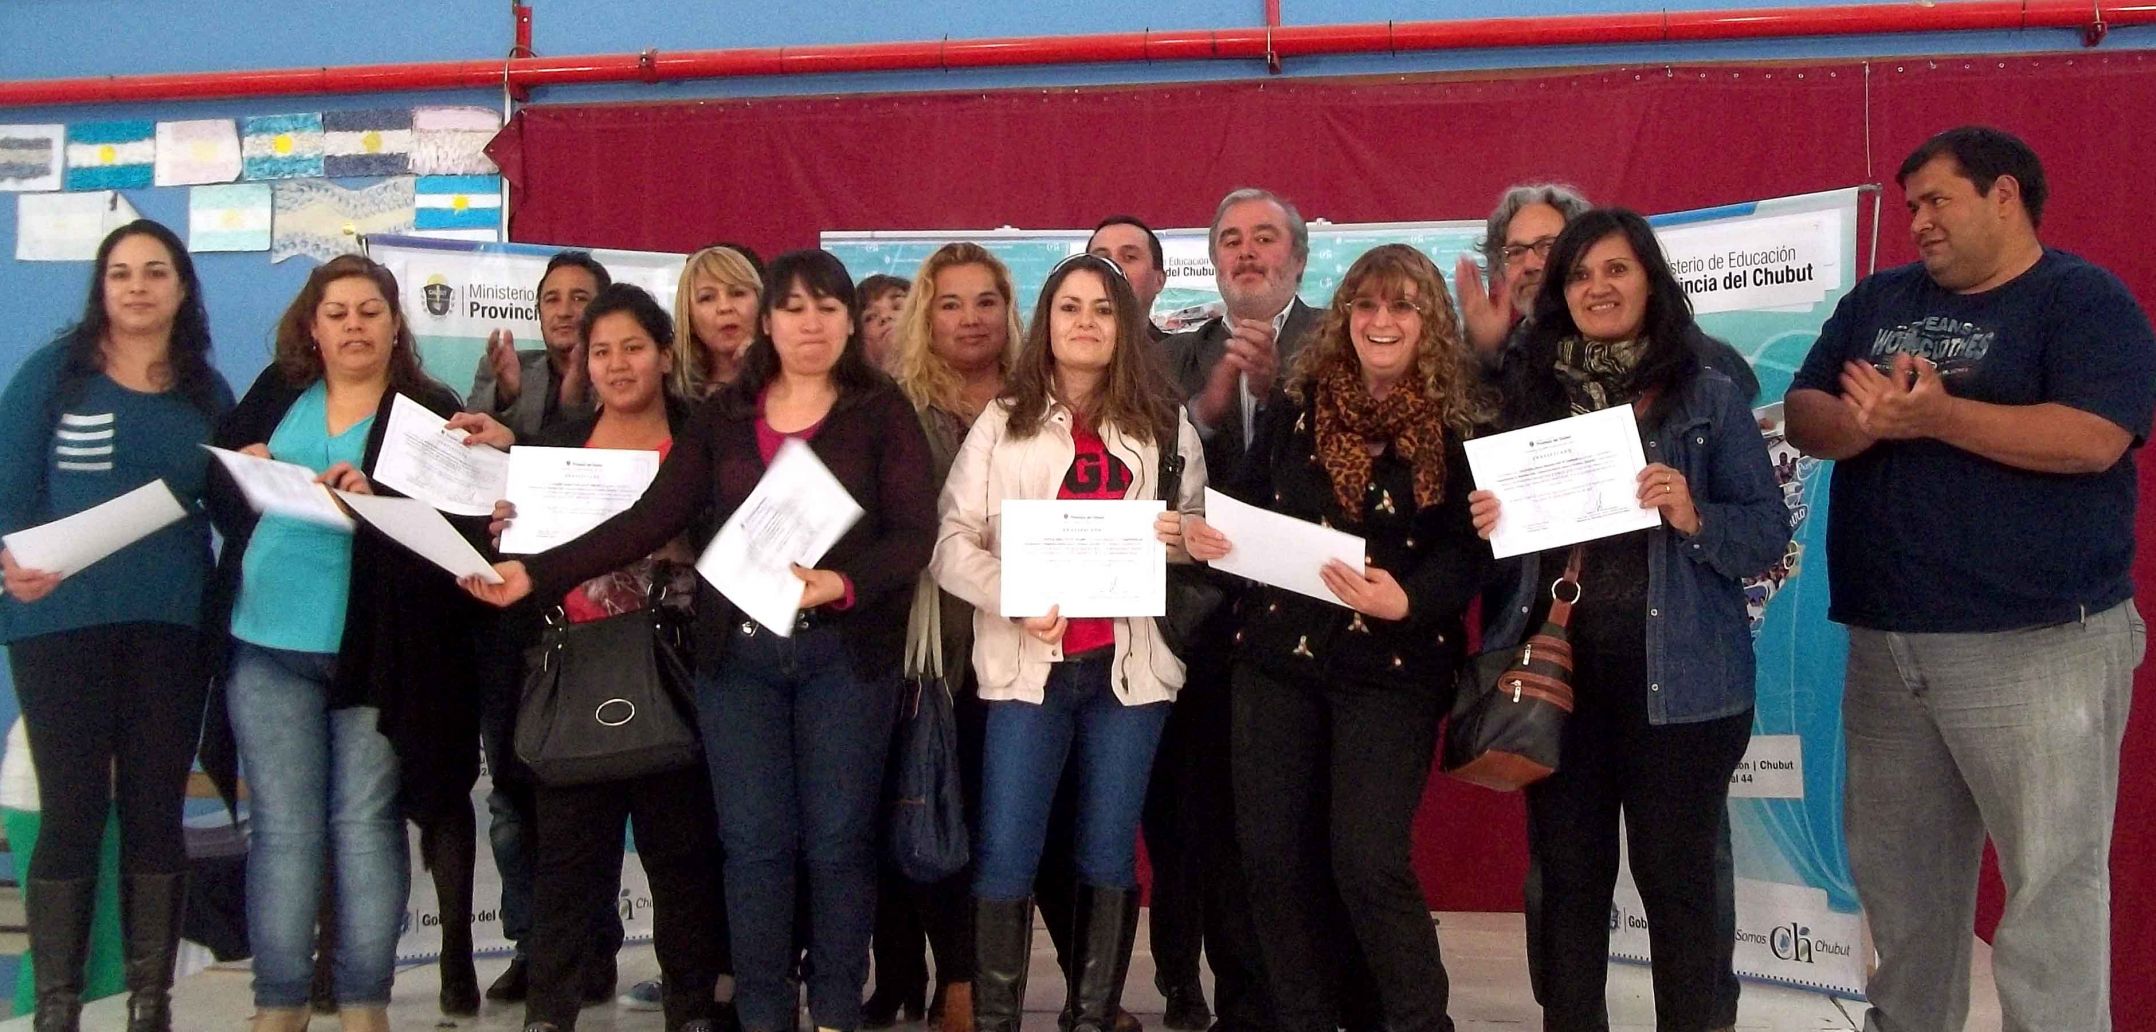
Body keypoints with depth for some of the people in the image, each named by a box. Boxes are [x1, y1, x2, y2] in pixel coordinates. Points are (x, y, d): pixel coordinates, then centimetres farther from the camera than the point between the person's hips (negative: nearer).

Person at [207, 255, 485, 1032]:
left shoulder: (431, 411, 2)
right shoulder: (275, 395, 12)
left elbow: (456, 517, -8)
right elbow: (217, 485, 14)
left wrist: (377, 500, -23)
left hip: (376, 649, -2)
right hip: (268, 644, 3)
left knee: (366, 824, 3)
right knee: (281, 827, 6)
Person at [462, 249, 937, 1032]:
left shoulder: (882, 411, 0)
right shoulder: (723, 415, 9)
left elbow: (915, 533, -8)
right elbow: (650, 519, 3)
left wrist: (842, 583, -26)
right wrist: (536, 573, -6)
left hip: (845, 653, -2)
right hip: (737, 653, 3)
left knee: (838, 839, 3)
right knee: (753, 842, 4)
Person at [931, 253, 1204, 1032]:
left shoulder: (1165, 426, 10)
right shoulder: (1001, 424, 5)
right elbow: (951, 541, -2)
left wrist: (1179, 540, -9)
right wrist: (1011, 596, -19)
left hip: (1130, 663, 1)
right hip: (1028, 663, -1)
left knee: (1109, 851, 7)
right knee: (1005, 853, -3)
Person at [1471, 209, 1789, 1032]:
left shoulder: (1708, 396, -1)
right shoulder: (1525, 392, 8)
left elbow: (1771, 531, -2)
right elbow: (1497, 517, 17)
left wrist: (1694, 517, -20)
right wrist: (1483, 523, -5)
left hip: (1675, 676, -3)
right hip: (1558, 670, 3)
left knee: (1675, 875, 4)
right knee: (1566, 876, 11)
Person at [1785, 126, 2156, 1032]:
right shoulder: (1877, 302, 14)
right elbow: (1804, 416, 7)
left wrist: (1935, 415, -20)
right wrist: (1864, 422, -15)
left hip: (2037, 643, -6)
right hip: (1884, 642, 6)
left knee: (2050, 875, -4)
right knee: (1896, 868, 14)